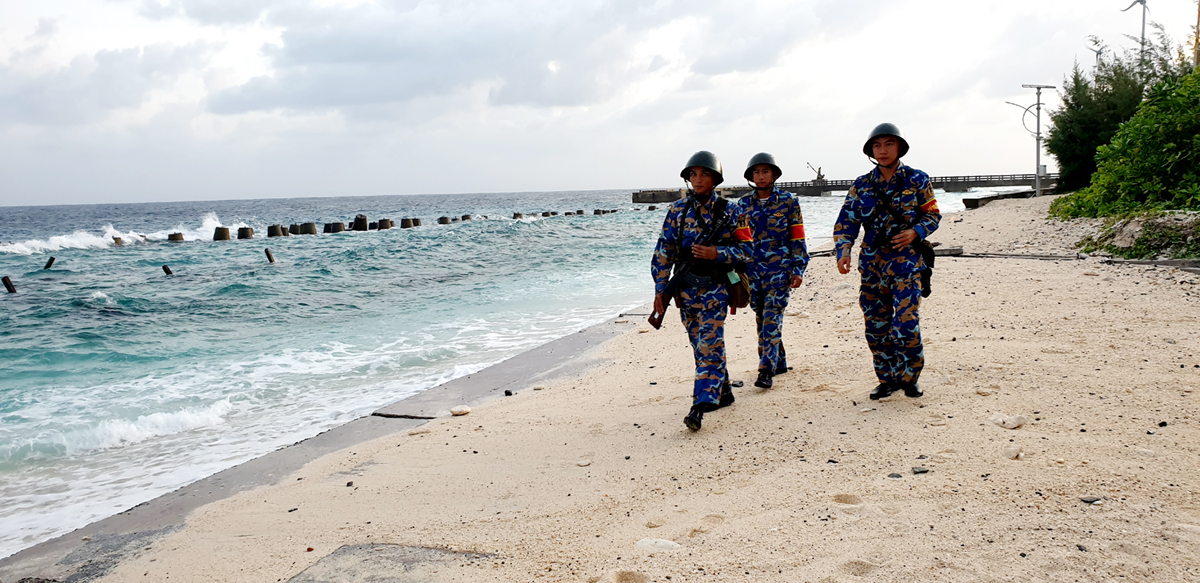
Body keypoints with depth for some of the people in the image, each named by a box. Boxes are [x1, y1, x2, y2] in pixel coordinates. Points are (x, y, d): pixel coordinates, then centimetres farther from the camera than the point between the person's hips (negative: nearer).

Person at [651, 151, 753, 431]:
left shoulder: (728, 211, -2)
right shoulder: (677, 210, 5)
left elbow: (746, 250, -3)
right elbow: (664, 251, 5)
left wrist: (716, 253, -19)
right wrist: (660, 288, 0)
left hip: (714, 288, -4)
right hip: (686, 289, 4)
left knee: (709, 346, -12)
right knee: (700, 345, 12)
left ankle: (701, 405, -16)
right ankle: (723, 392, 28)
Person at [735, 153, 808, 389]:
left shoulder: (788, 201, 0)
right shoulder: (743, 204, 9)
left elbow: (797, 237, 0)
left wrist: (799, 270, -6)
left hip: (780, 269, -4)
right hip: (753, 270, 4)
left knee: (772, 319, -13)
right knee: (762, 320, 10)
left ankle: (767, 370, -14)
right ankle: (779, 362, 25)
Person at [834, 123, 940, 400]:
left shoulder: (917, 180, 3)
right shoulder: (862, 185, 7)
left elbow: (933, 215, 6)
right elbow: (846, 221, 4)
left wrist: (915, 232, -14)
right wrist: (844, 251, -12)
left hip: (906, 260, -3)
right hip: (872, 261, 3)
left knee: (905, 323, -12)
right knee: (876, 325, 7)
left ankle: (910, 377, 7)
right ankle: (887, 379, 20)